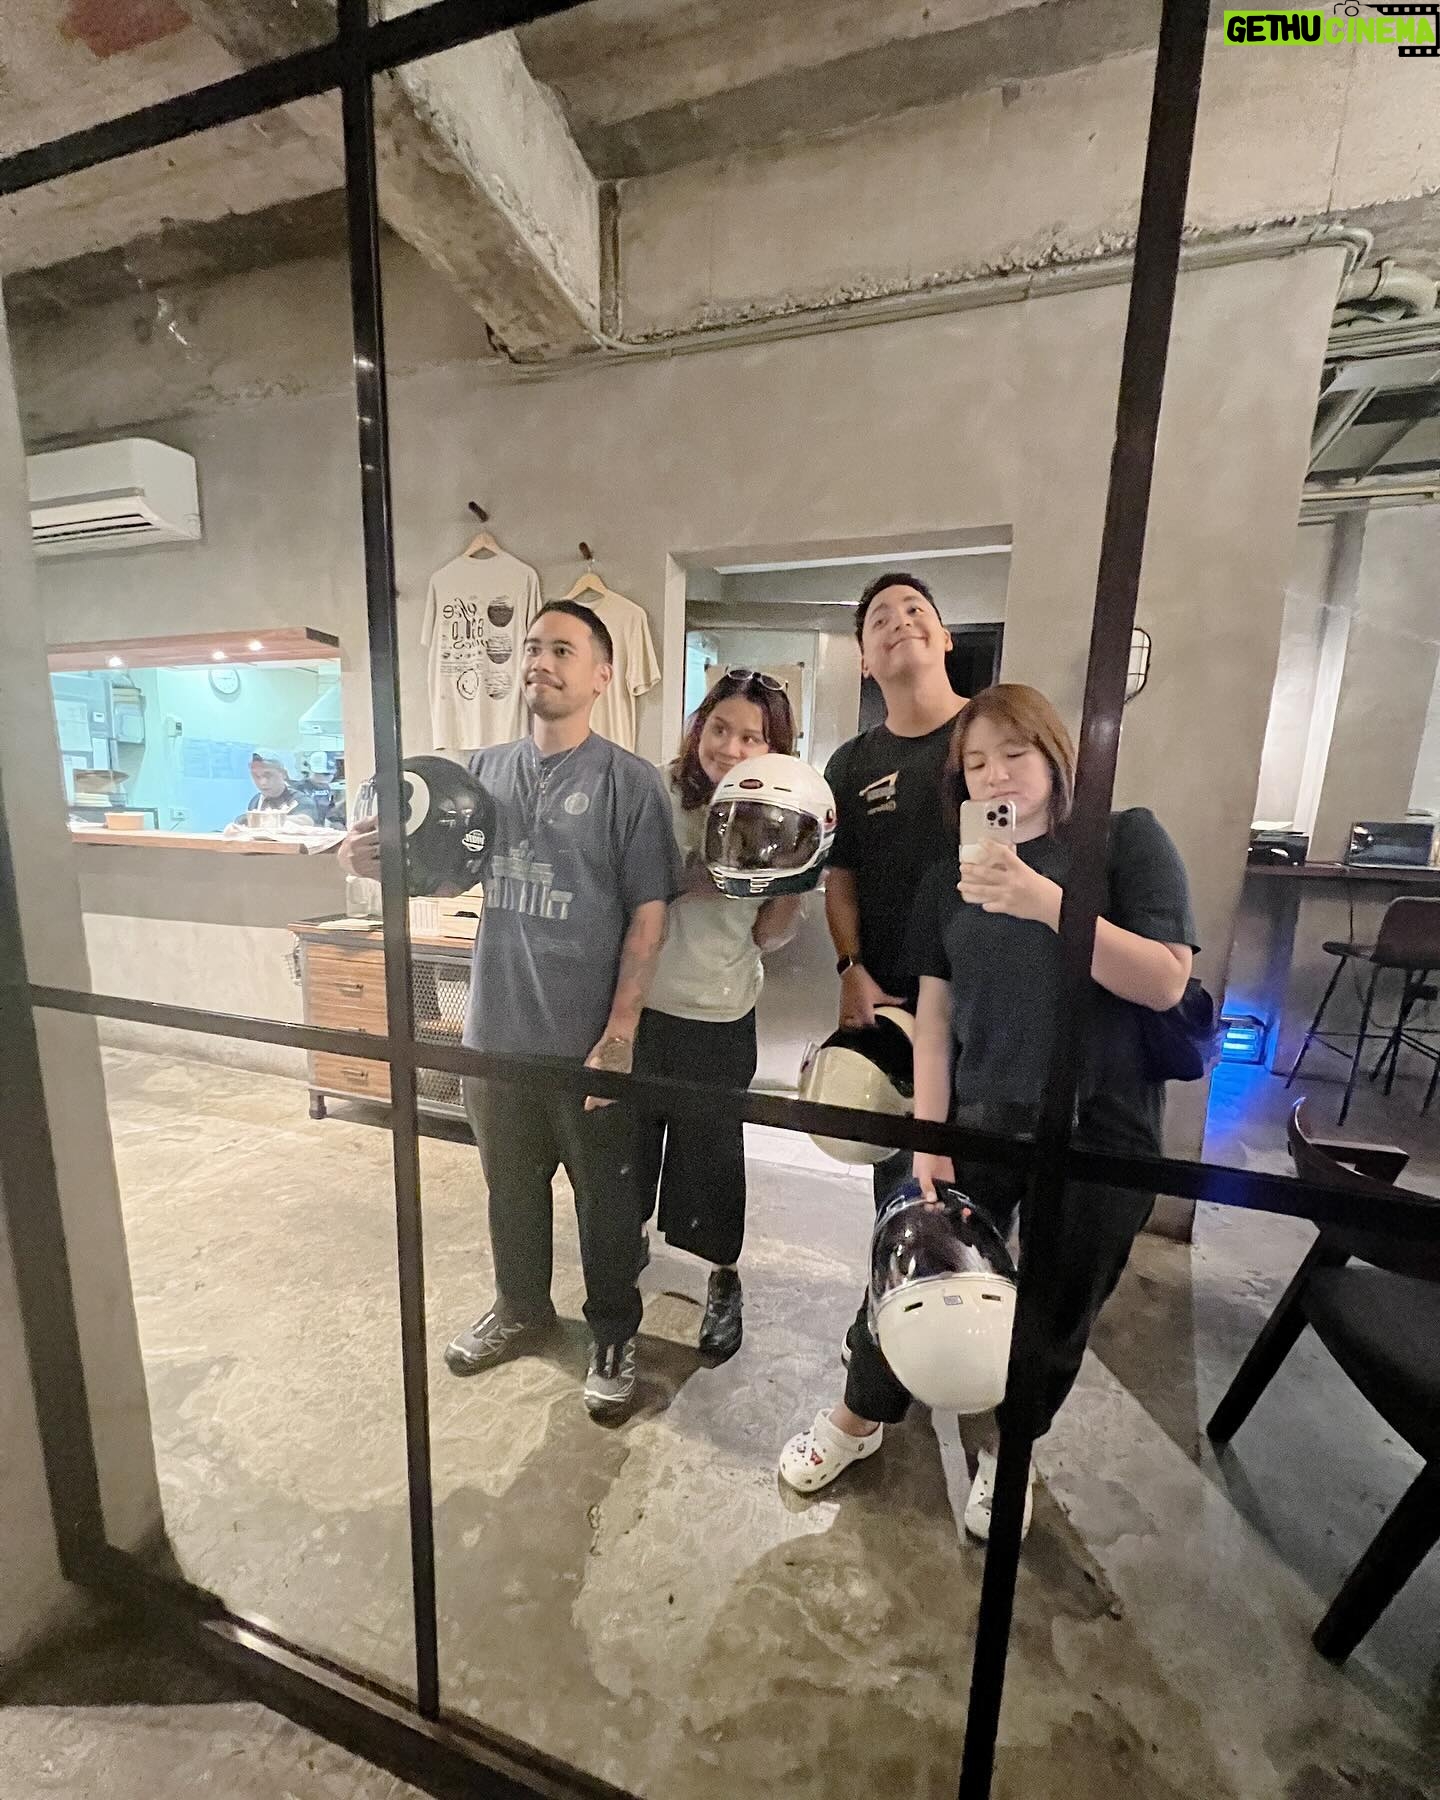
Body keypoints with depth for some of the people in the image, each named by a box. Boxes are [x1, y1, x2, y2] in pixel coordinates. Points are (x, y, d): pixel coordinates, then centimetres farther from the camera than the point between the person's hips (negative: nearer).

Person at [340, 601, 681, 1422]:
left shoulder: (630, 781, -10)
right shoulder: (486, 770, 4)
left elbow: (649, 913, -13)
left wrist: (620, 1035, -16)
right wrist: (384, 861, -5)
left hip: (588, 1039, -4)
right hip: (498, 1029, 5)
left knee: (606, 1197, 14)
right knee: (511, 1186, 24)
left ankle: (616, 1336, 39)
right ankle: (521, 1308, 50)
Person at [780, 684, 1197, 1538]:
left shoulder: (1128, 839, -4)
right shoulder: (951, 878, 4)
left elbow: (1165, 983, -15)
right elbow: (934, 1014, 3)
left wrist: (1045, 900, -28)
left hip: (1103, 1132, -1)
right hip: (980, 1121, 2)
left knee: (1058, 1312, 15)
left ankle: (1007, 1450, 44)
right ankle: (860, 1418, 38)